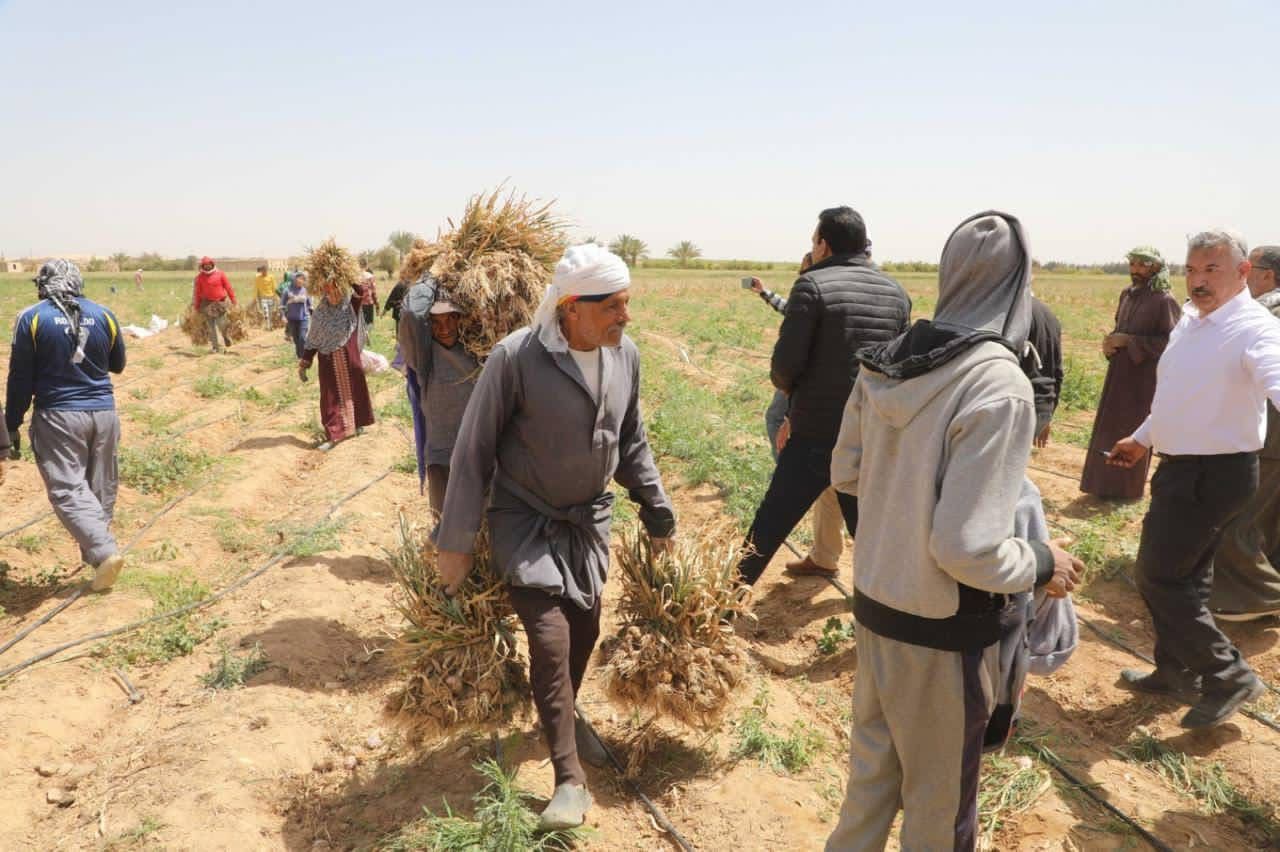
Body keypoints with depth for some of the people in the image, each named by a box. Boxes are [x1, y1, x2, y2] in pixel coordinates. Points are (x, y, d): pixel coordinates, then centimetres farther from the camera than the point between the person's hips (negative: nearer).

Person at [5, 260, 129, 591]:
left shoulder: (31, 319, -7)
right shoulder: (103, 315, 2)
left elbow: (20, 379, -4)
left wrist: (12, 425, 5)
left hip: (58, 416, -4)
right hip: (103, 413, 4)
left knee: (68, 489, -4)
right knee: (101, 488, 14)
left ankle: (104, 551, -21)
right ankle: (93, 550, 24)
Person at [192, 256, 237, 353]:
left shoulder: (220, 274, -1)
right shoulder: (199, 277, 1)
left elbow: (228, 287, 1)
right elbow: (197, 292, 5)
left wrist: (233, 299, -1)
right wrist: (197, 305, 6)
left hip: (220, 303, -1)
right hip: (207, 304, 1)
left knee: (222, 324, -6)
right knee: (211, 326, 1)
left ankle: (226, 336, 26)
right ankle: (216, 346, 6)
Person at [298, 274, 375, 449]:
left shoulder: (351, 305, -5)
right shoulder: (320, 312, -3)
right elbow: (312, 340, 2)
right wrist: (304, 364, 1)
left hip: (350, 358, 1)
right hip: (329, 361, -1)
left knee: (354, 389, 16)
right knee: (331, 396, 1)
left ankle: (356, 423, 38)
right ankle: (333, 435, 5)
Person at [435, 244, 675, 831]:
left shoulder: (625, 355, -7)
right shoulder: (515, 358, -23)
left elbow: (632, 444, 7)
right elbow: (473, 451, -15)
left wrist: (658, 515, 11)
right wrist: (455, 542, -11)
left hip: (590, 518, 5)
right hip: (526, 519, -5)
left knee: (584, 628, 14)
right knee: (550, 638, -10)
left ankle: (566, 717, 44)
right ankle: (570, 780, 6)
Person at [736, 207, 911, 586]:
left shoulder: (813, 285, -11)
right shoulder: (896, 293, 6)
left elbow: (786, 363, -15)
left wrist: (789, 388, 9)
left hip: (816, 434, -4)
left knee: (768, 528, 7)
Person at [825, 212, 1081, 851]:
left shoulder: (886, 363, -5)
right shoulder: (999, 388, -25)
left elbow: (846, 474, 7)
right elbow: (965, 547, -26)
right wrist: (1041, 564, -8)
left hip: (874, 603, 6)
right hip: (944, 630, -6)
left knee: (872, 765, 26)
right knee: (940, 798, 19)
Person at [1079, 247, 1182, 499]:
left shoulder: (1164, 301, -14)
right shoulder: (1127, 294, 9)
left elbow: (1170, 342, -18)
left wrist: (1128, 341, -20)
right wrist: (1110, 342, -2)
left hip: (1144, 377, -7)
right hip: (1118, 373, 7)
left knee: (1132, 432, 1)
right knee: (1109, 428, 12)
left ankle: (1128, 488, 14)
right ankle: (1106, 482, 23)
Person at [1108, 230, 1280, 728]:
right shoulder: (1189, 320, 8)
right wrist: (1143, 439, 31)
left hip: (1214, 475, -9)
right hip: (1182, 466, 9)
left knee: (1157, 577, -3)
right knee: (1183, 579, 19)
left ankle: (1229, 676, 12)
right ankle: (1176, 673, 35)